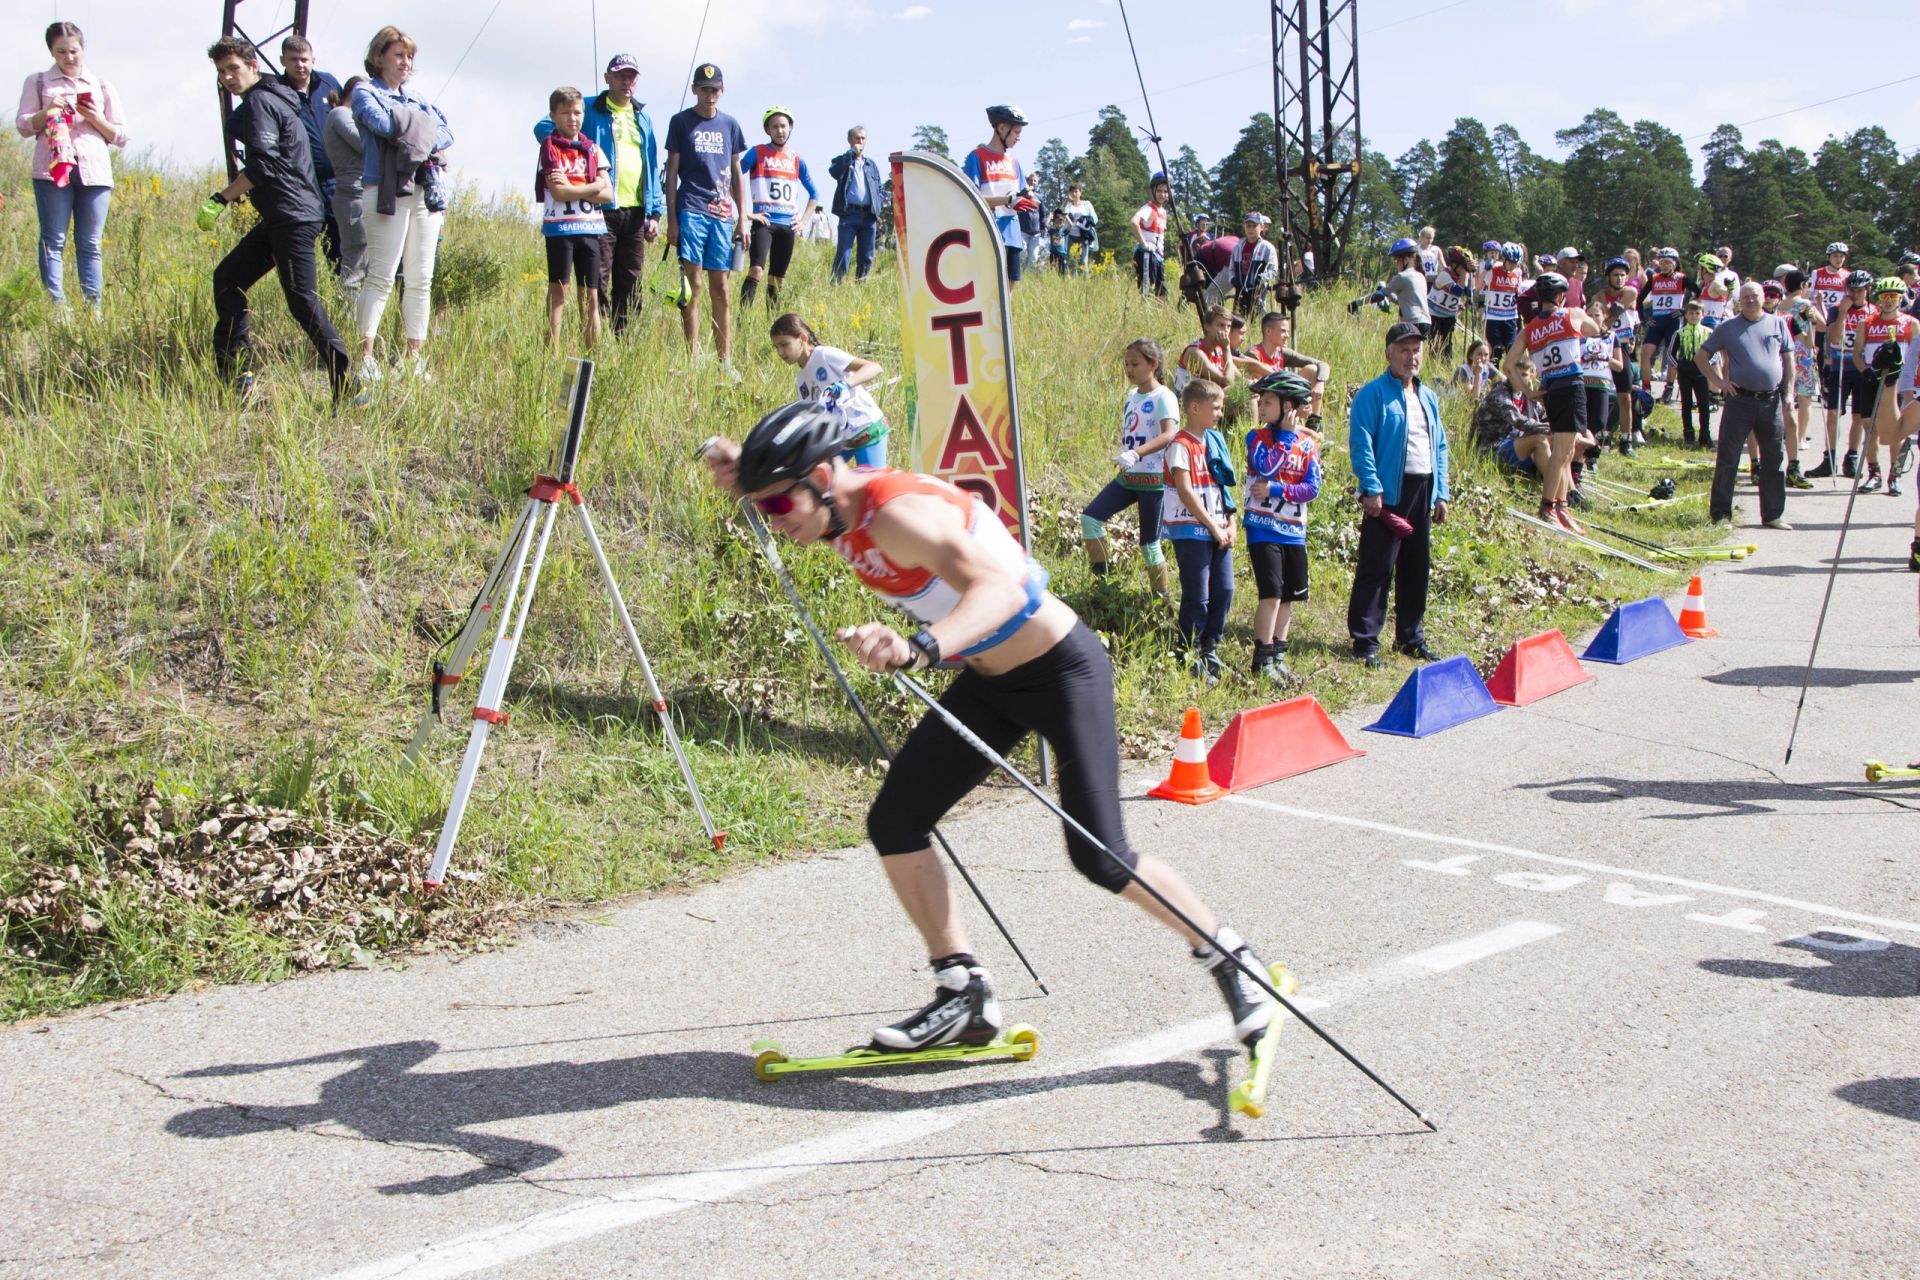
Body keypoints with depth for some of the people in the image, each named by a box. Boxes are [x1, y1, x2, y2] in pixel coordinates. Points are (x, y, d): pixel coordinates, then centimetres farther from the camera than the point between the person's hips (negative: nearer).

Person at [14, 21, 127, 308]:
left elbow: (120, 136, 17)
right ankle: (56, 306, -12)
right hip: (52, 168, -1)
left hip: (94, 171, 1)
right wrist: (46, 112, -10)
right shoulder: (38, 82, 14)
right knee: (53, 241, -8)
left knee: (89, 244, 0)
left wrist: (96, 119, -2)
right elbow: (23, 126, 8)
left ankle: (93, 308, -1)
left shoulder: (102, 87, 18)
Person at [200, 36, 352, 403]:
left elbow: (263, 165, -19)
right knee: (227, 279, 12)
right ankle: (236, 376, 11)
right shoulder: (272, 98, 21)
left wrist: (221, 200, -16)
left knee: (302, 299, -13)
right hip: (279, 218, 11)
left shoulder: (259, 102, -9)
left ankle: (347, 384, -13)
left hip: (294, 217, -11)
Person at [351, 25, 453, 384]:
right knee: (381, 277, -11)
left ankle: (415, 357, 8)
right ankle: (366, 355, -9)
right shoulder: (365, 92, 7)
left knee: (421, 280, 4)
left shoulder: (416, 100, 24)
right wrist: (422, 128, -1)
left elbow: (446, 134, 9)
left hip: (426, 192, 6)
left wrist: (417, 133, -8)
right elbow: (381, 123, -14)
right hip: (388, 191, -6)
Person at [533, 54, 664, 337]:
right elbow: (543, 126, -4)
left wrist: (655, 212, 8)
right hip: (601, 210, -5)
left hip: (635, 212, 5)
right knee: (597, 284, -6)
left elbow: (653, 167, 16)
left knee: (631, 285, 8)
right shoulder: (590, 109, 3)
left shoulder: (643, 116, 17)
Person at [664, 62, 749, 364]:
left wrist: (742, 219, 12)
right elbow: (672, 171, 3)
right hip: (691, 211, -3)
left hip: (722, 214, 3)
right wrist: (671, 219, -3)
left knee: (720, 288, 5)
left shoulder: (730, 124, 13)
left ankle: (725, 361, 7)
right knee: (693, 286, -6)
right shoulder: (681, 121, 4)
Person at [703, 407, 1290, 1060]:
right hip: (988, 682, 9)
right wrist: (740, 470, -2)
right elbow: (776, 485, 21)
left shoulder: (897, 513, -30)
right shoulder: (841, 509, -5)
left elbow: (999, 589, -46)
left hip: (1064, 672, -9)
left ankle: (1230, 959, 13)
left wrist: (919, 648, -63)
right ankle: (966, 993, 10)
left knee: (1099, 856, -10)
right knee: (894, 823, 1)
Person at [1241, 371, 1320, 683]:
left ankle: (1278, 657, 20)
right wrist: (1285, 435, -11)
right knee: (1271, 593, -12)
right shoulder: (1257, 437, 0)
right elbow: (1266, 468, -19)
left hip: (1294, 531, 4)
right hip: (1263, 527, -4)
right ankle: (1262, 661, -5)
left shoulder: (1308, 444, 5)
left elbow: (1312, 488, -4)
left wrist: (1275, 489, -14)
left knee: (1289, 597, 9)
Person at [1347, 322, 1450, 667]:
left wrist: (1440, 493, 11)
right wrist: (1371, 489, -19)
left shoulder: (1427, 397, 17)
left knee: (1417, 570, 13)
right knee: (1377, 570, -7)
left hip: (1423, 491, 7)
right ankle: (1365, 641, -2)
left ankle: (1411, 638, 23)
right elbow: (1360, 443, -12)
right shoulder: (1373, 394, -5)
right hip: (1388, 493, -7)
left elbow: (1440, 446, 19)